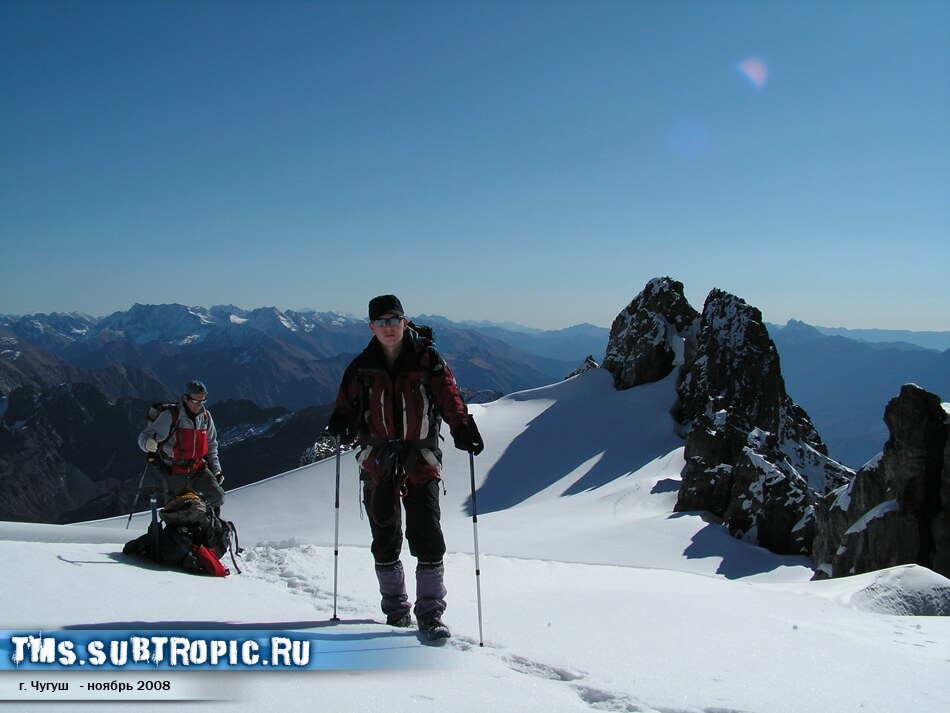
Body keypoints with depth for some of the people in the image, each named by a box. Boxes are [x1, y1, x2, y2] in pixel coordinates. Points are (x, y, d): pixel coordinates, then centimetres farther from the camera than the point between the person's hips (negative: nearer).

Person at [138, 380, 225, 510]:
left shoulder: (206, 417, 4)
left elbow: (211, 446, 16)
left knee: (217, 496, -14)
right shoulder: (170, 416, -13)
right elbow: (145, 436, -14)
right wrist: (148, 443, -38)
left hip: (199, 468, 3)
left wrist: (216, 469, 12)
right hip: (174, 472, -3)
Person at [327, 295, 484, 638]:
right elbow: (347, 403, 11)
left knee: (427, 536, -6)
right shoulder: (362, 367, 5)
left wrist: (463, 428, -24)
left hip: (420, 461, -2)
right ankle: (395, 606, 26)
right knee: (385, 538, 10)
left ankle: (430, 613, 2)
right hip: (378, 461, 2)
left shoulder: (427, 361, -2)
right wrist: (342, 420, -12)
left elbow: (449, 398, -6)